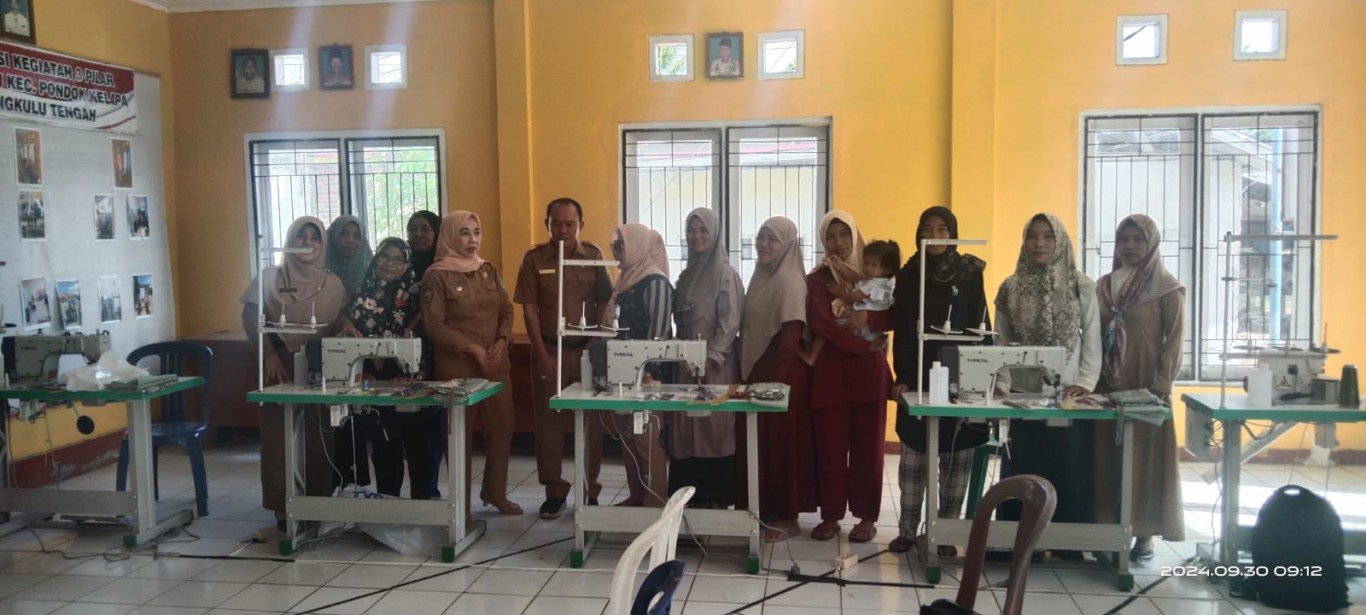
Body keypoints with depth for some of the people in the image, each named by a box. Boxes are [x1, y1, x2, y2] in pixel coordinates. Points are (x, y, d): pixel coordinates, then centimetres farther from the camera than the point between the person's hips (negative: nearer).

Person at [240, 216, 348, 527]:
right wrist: (270, 355, -11)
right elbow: (250, 318, -1)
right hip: (280, 366, -1)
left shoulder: (333, 284, 8)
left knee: (318, 437, 1)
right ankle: (283, 507, 7)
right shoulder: (269, 278, 4)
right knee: (280, 434, -1)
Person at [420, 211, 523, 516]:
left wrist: (501, 341, -7)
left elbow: (507, 311, 12)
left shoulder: (489, 270, 10)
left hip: (496, 362, 5)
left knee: (502, 427, 8)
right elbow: (434, 326, -11)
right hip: (457, 366, -5)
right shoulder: (436, 276, -7)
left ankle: (495, 492, 26)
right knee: (460, 434, 2)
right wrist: (472, 349, -17)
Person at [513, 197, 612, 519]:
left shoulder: (593, 256, 3)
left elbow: (604, 302, 6)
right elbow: (529, 309, -2)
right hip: (549, 351, 0)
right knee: (549, 421, 4)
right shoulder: (534, 258, 0)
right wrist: (542, 354, -7)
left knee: (590, 420, 4)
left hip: (586, 350, 1)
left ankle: (590, 491, 15)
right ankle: (554, 491, 15)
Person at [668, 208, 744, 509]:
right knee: (687, 430, 7)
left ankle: (717, 498, 6)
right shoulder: (687, 275, 14)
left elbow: (730, 322, -13)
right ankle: (693, 495, 15)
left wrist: (711, 359, -19)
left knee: (714, 430, -2)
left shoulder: (725, 274, -7)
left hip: (716, 366, -7)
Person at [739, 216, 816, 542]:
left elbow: (792, 334, -20)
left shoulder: (789, 281, -14)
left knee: (781, 443, -1)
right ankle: (767, 509, 24)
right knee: (761, 441, 13)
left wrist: (775, 379, -20)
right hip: (758, 370, 9)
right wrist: (749, 370, 12)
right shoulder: (762, 276, 12)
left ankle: (788, 517, 8)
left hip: (781, 374, -9)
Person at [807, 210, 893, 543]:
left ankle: (867, 517, 13)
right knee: (831, 444, 1)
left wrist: (867, 316, -16)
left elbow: (891, 318, 2)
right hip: (831, 370, -1)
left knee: (867, 444, 3)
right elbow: (821, 324, -9)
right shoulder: (816, 279, 4)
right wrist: (864, 345, -15)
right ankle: (831, 515, 11)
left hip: (869, 370, 1)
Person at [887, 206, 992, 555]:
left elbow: (981, 326, 4)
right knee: (913, 455, 1)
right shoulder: (908, 275, 5)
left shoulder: (970, 274, 4)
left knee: (956, 456, 2)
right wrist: (902, 377, -9)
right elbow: (901, 331, 1)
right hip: (918, 378, 0)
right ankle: (907, 530, 9)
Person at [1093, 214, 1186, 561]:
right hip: (1107, 383, 5)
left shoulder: (1167, 288, -3)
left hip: (1145, 385, -4)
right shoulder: (1104, 285, 11)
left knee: (1145, 456, 0)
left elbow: (1174, 340, -7)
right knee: (1108, 456, 6)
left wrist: (1161, 384, -14)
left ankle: (1145, 534, 9)